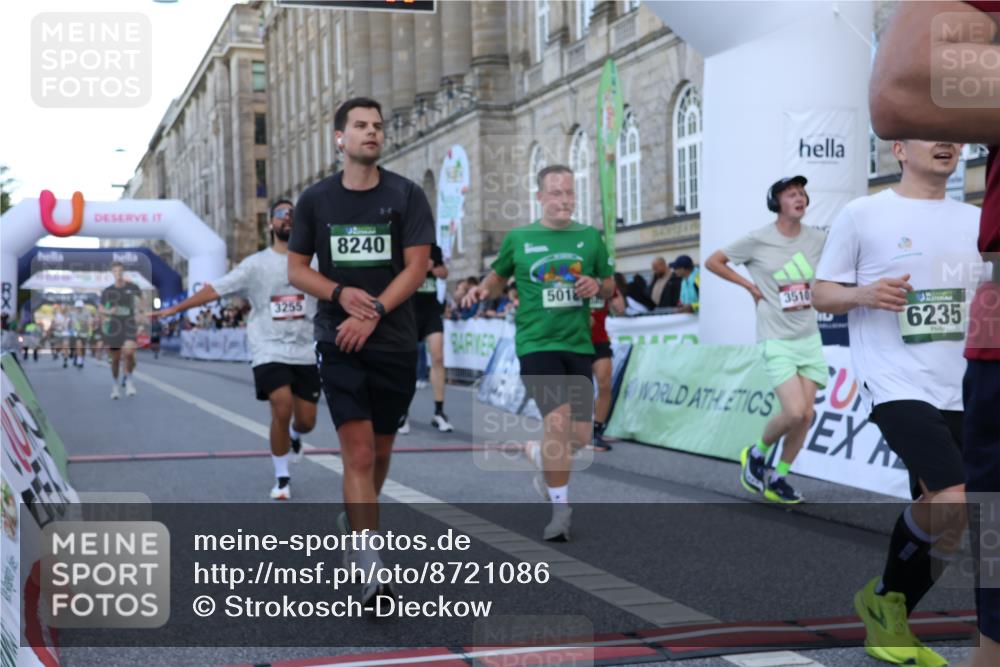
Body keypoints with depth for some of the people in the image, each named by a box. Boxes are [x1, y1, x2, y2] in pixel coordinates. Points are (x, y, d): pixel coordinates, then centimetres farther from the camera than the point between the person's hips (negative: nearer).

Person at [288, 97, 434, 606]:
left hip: (395, 342, 1)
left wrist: (373, 312, -17)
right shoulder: (315, 200, 5)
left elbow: (417, 267, -5)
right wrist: (341, 294, -11)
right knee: (359, 452, -13)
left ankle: (353, 519, 42)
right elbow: (296, 269, 8)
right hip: (338, 341, -1)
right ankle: (370, 568, -14)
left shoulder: (406, 195, 1)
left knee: (380, 450, 14)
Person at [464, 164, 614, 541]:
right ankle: (560, 507, -7)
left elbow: (609, 286, 16)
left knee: (580, 436, 5)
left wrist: (597, 286, -7)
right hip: (537, 344, -3)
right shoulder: (519, 238, 2)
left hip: (579, 344, 4)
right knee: (558, 421, -21)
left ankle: (546, 458, 40)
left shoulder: (590, 237, 7)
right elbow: (499, 275, 17)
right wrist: (484, 290, -4)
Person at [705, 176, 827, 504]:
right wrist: (749, 285, -3)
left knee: (806, 415, 0)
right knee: (794, 412, -16)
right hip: (777, 339, -5)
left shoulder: (818, 239, 2)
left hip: (809, 338, 5)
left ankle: (778, 477, 17)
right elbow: (713, 261, 2)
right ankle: (757, 453, 12)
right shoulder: (758, 240, -8)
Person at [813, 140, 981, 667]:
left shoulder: (975, 221, 13)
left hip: (960, 391, 6)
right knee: (953, 501, -21)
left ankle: (888, 621, 26)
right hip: (897, 384, -6)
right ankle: (885, 597, 3)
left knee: (935, 521, 7)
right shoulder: (861, 215, -1)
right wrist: (864, 294, -18)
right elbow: (821, 294, 2)